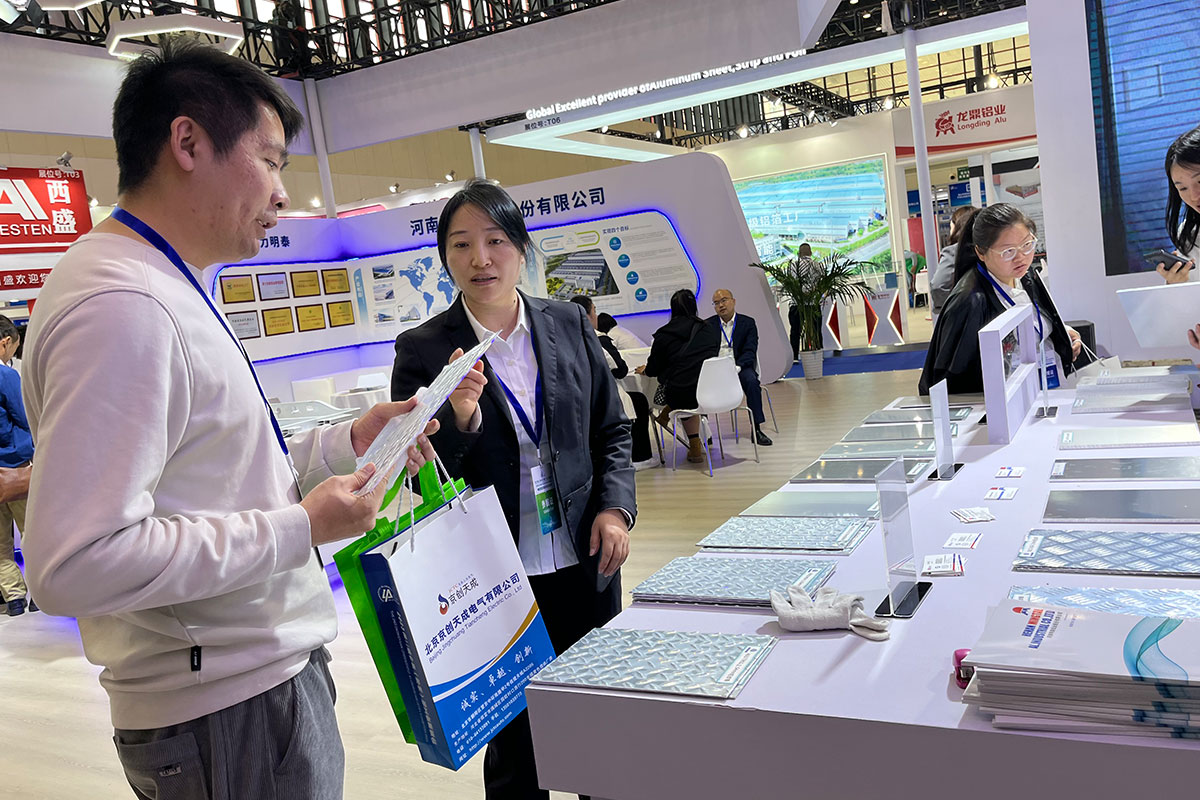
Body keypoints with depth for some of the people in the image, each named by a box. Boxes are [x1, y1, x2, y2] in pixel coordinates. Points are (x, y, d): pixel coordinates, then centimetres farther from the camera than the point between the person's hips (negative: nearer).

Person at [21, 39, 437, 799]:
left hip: (270, 673, 10)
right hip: (229, 710, -9)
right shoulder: (119, 305, -22)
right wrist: (300, 528, -22)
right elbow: (77, 563, -29)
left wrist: (345, 443, 6)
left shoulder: (167, 294, 11)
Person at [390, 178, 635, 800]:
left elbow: (613, 431, 10)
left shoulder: (568, 324, 2)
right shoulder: (422, 350, -6)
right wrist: (460, 419, -23)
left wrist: (615, 508, -5)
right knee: (516, 747, 10)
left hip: (584, 564, 3)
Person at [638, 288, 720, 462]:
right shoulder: (711, 331, 11)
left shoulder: (663, 335, 2)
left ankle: (695, 445, 27)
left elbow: (653, 370, 9)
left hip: (680, 395, -2)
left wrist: (645, 370, 34)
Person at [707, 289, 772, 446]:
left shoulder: (748, 323, 6)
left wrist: (736, 368, -23)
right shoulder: (708, 325, 11)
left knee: (751, 381, -33)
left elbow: (750, 352, -4)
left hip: (741, 367, -1)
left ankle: (756, 429, -26)